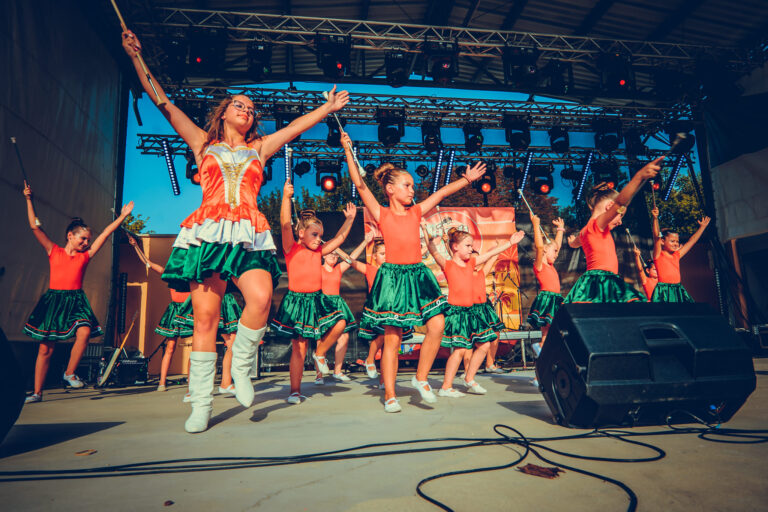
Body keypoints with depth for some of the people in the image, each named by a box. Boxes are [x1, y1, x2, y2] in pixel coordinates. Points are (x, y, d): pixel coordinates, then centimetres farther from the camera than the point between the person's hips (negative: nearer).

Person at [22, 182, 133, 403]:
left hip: (76, 301, 1)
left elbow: (105, 234, 7)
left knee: (84, 332, -25)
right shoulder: (53, 252, 7)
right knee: (45, 348, 3)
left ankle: (70, 373, -3)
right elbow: (35, 227, 5)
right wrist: (29, 200, 4)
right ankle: (37, 392, 14)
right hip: (53, 300, -1)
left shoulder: (85, 256, 9)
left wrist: (122, 217, 6)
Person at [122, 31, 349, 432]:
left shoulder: (259, 148, 22)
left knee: (261, 298, -25)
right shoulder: (203, 143, 20)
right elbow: (164, 104, 19)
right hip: (207, 231, 0)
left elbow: (297, 126, 22)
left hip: (248, 234, 1)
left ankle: (241, 366, 2)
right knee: (205, 316, -5)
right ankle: (201, 403, 7)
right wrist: (136, 58, 18)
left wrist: (327, 108, 22)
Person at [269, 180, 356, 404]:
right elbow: (285, 225, -18)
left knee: (339, 324, -13)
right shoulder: (291, 248, -4)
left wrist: (350, 219, 15)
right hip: (297, 300, -5)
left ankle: (320, 354, 15)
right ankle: (295, 391, 14)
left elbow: (339, 238, 17)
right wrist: (286, 198, -28)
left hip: (317, 299, 5)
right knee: (299, 347, -1)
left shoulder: (318, 252, 12)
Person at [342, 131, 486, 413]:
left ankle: (421, 378, 13)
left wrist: (467, 179, 14)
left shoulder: (416, 212, 12)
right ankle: (389, 395, 13)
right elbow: (360, 185, -6)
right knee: (392, 337, -1)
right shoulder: (382, 214, 0)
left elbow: (441, 193, 16)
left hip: (418, 275, 5)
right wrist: (348, 151, -8)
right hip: (393, 276, -4)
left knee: (437, 325, -8)